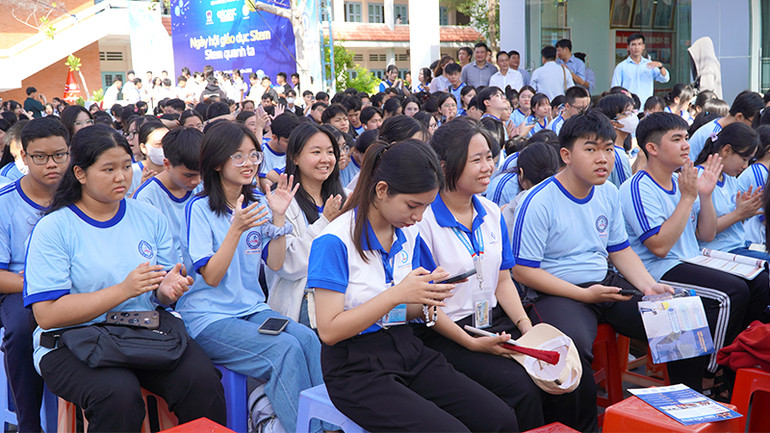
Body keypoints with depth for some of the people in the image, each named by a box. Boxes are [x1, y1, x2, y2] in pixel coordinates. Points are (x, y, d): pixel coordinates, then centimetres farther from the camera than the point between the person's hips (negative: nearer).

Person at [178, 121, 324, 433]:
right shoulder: (199, 208, -7)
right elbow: (211, 277, -13)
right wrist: (236, 229, -25)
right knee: (285, 349, -28)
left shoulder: (258, 203, 10)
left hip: (252, 308, 5)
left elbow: (275, 264, 7)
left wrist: (279, 217, -5)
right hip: (208, 319, -5)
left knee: (308, 340, -24)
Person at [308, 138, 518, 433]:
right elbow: (329, 331, -18)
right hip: (357, 366, -6)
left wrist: (429, 298, -7)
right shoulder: (335, 241, -15)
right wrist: (397, 294, -23)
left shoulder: (409, 235, 7)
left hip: (407, 350, 7)